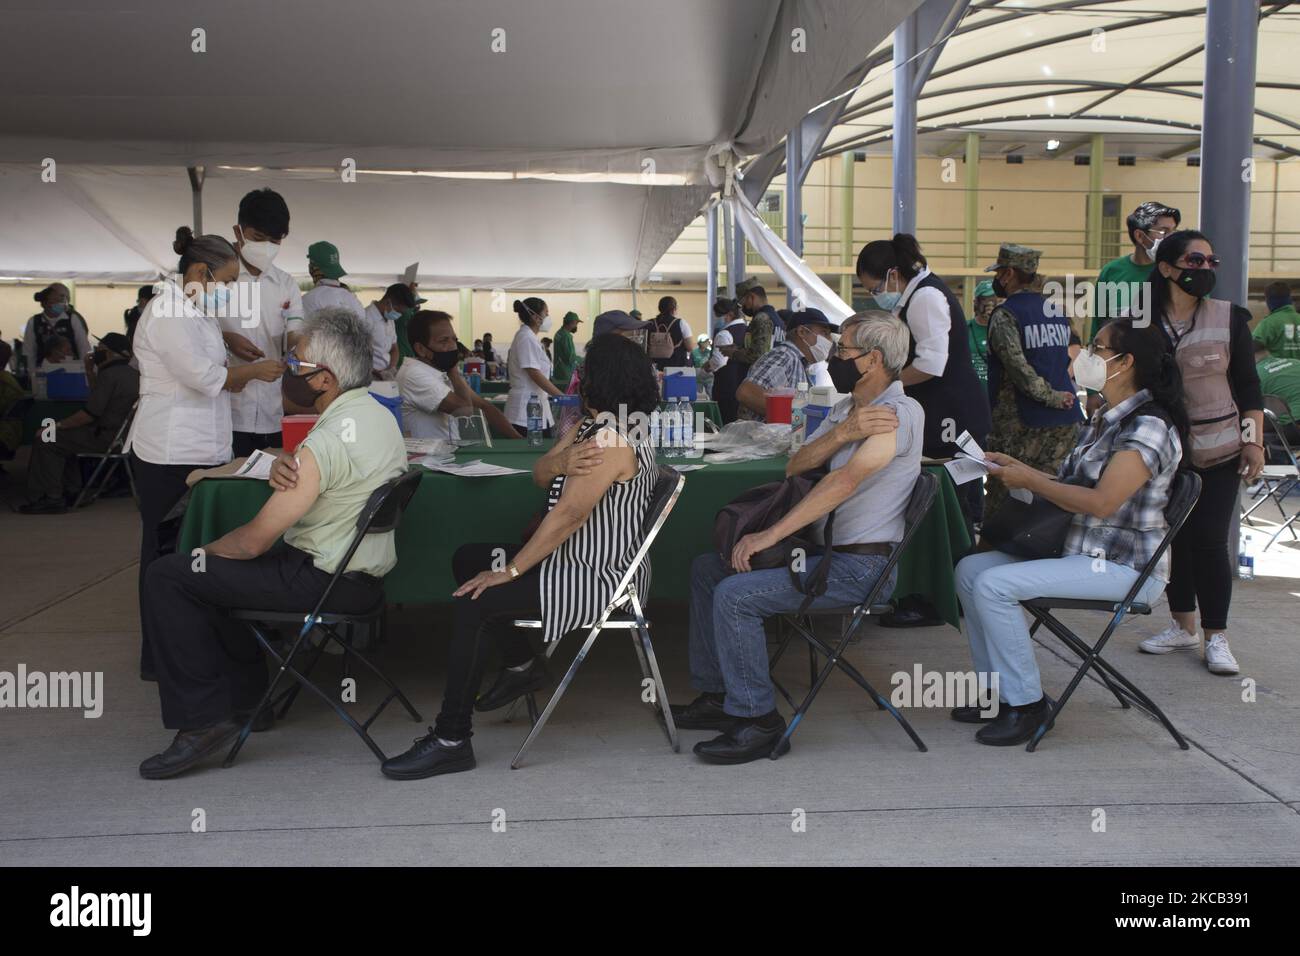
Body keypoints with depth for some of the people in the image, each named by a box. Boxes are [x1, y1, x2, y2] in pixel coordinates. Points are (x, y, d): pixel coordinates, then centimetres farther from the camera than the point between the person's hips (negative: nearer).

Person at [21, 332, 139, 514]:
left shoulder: (109, 375, -19)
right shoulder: (132, 374, 13)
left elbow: (90, 414, -21)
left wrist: (59, 425, -12)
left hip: (105, 437, -11)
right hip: (120, 434, 11)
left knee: (44, 442, -5)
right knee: (63, 438, 28)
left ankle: (52, 498, -3)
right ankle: (71, 490, 27)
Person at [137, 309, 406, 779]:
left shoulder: (327, 441, -25)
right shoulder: (379, 413, 5)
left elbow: (254, 540, -19)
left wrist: (204, 551, 1)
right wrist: (284, 466, -8)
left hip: (326, 581, -10)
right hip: (365, 569, 10)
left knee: (167, 577, -8)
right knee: (212, 566, 27)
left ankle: (203, 718, -5)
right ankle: (247, 697, 29)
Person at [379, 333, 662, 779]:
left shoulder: (611, 442, -22)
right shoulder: (587, 428, 11)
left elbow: (568, 515, -25)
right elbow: (539, 475, 3)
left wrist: (509, 572, -21)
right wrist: (561, 461, -21)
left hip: (599, 578, -11)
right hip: (575, 560, 11)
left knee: (473, 603, -20)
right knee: (467, 559, 18)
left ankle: (451, 738, -13)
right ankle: (521, 663, 24)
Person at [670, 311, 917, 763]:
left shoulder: (900, 413, -15)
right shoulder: (845, 407, 15)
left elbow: (845, 480, -26)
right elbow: (796, 466, 5)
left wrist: (770, 535, -28)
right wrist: (842, 432, -15)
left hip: (857, 565, -10)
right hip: (821, 548, 10)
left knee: (734, 595, -23)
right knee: (707, 569, 9)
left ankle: (757, 718, -11)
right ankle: (716, 695, 13)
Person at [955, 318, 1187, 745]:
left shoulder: (1149, 426, -17)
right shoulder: (1105, 419, 14)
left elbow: (1100, 502, -26)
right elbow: (1072, 485, 19)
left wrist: (1029, 480, -16)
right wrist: (1017, 468, 7)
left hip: (1122, 567, -10)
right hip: (1080, 550, 10)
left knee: (994, 585, -24)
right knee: (970, 569, 3)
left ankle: (1026, 703, -11)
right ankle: (1000, 692, 7)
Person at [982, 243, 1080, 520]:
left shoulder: (1005, 315, -9)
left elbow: (1018, 366, -20)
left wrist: (1051, 397, -13)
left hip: (1021, 423, -7)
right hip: (1066, 423, 7)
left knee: (1002, 497, -1)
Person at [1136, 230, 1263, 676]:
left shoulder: (1228, 318, -2)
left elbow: (1248, 385, 0)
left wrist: (1254, 440, -6)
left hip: (1218, 452, -1)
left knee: (1209, 541, -3)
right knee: (1174, 538, 8)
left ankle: (1216, 635, 6)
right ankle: (1182, 625, 22)